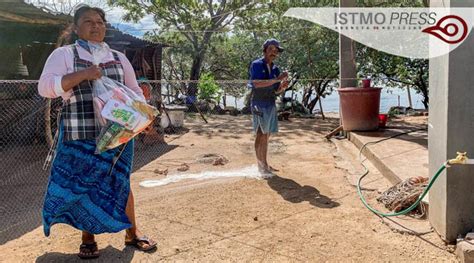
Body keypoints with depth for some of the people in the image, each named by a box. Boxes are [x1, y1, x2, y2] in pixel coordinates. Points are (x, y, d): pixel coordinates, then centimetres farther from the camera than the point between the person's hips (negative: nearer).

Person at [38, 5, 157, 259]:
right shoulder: (64, 54, 1)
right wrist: (83, 74, -22)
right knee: (82, 185, 5)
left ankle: (132, 232, 23)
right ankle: (88, 238, 24)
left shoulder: (118, 58, 12)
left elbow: (135, 92, 17)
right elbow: (45, 87, -12)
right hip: (80, 137, -2)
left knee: (119, 183, 8)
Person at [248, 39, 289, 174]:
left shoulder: (275, 69, 13)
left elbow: (276, 91, 15)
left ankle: (265, 165, 15)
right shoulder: (256, 65, -6)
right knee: (261, 135, -6)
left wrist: (283, 86, -8)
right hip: (259, 104, -6)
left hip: (271, 105, 7)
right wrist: (277, 79, -24)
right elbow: (257, 83, -21)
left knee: (266, 136, 9)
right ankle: (260, 165, -1)